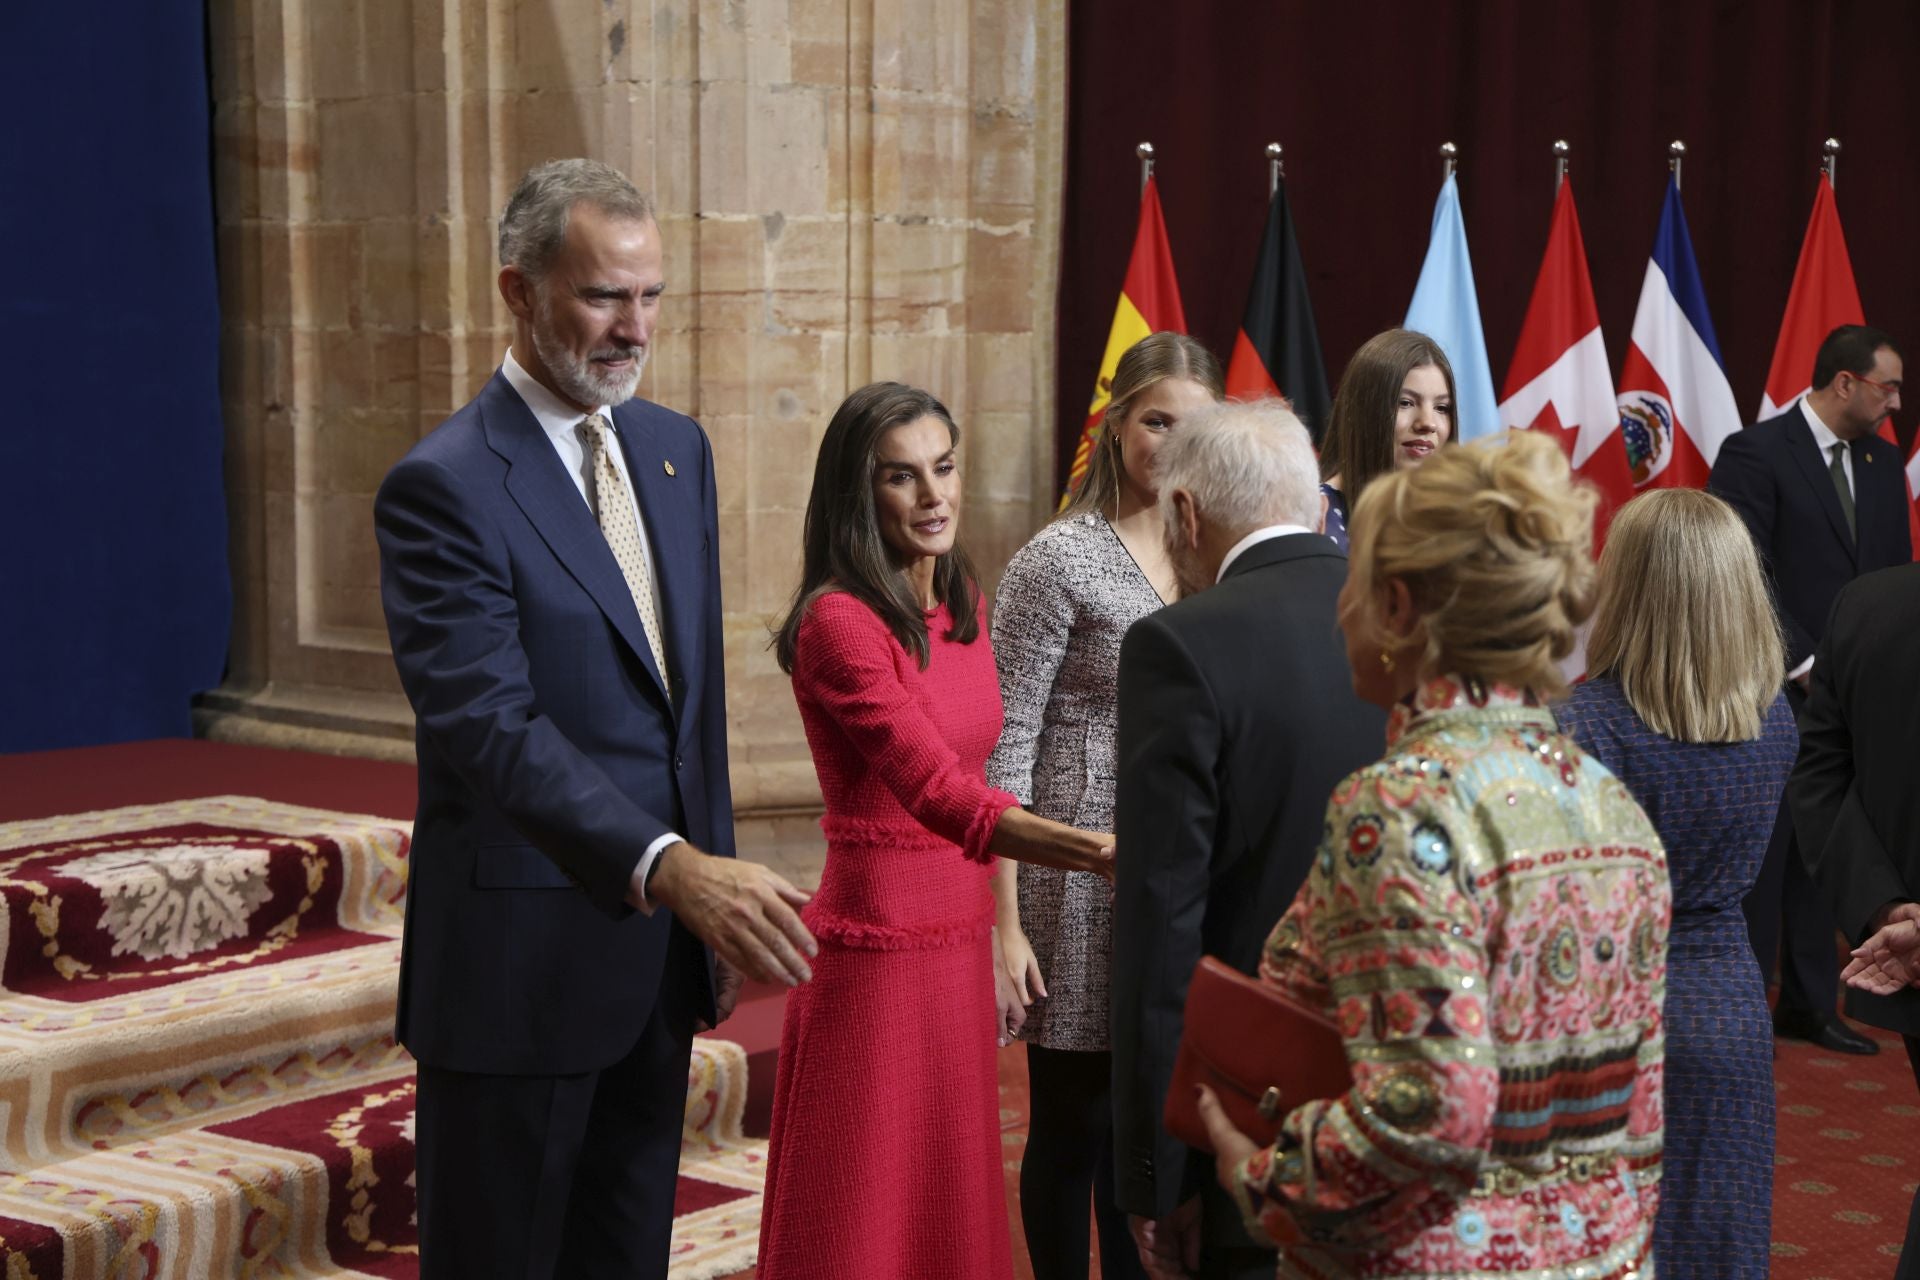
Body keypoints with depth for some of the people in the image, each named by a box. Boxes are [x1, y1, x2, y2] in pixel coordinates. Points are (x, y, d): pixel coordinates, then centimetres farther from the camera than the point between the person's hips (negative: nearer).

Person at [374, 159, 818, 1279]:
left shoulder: (678, 450, 9)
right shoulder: (443, 487, -14)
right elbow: (490, 724, -25)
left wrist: (716, 903, 13)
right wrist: (672, 868, -36)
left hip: (662, 952, 7)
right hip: (523, 963, -7)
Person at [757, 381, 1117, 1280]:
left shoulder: (960, 609, 9)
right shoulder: (838, 619, -16)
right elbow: (941, 794, -26)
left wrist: (989, 953, 16)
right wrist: (1104, 854, -34)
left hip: (957, 945, 8)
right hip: (876, 947, -8)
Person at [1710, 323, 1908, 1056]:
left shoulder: (1883, 467, 11)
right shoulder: (1755, 454, -10)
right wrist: (1803, 664, -17)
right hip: (1772, 694, -6)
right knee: (1760, 854, 0)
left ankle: (1809, 1005, 21)